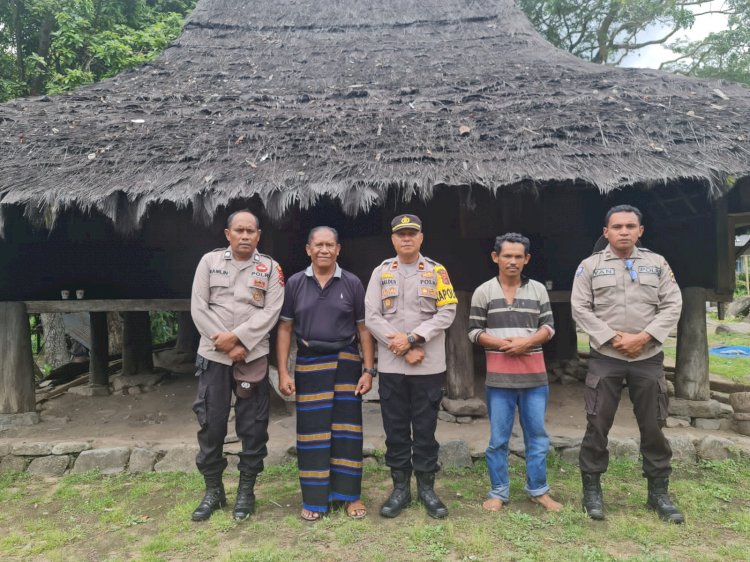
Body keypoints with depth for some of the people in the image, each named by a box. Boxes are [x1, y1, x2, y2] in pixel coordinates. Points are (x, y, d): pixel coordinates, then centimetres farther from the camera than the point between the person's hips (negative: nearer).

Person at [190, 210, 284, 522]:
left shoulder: (270, 268, 3)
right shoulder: (209, 261, 5)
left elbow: (271, 312, -7)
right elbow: (198, 308, -1)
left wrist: (236, 337, -16)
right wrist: (225, 344, -9)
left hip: (253, 356, 0)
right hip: (213, 355, 1)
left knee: (253, 425, 5)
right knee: (211, 424, 7)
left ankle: (246, 490, 21)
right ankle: (212, 490, 24)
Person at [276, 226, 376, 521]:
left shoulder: (352, 283, 2)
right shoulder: (295, 283, 4)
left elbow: (363, 329, 3)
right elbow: (285, 329, 4)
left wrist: (369, 370, -3)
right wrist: (283, 372, -2)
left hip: (346, 364, 0)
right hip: (308, 365, 1)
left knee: (347, 428, 4)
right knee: (312, 430, 6)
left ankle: (350, 495, 19)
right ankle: (314, 499, 19)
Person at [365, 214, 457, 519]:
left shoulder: (437, 271, 3)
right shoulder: (381, 272, 5)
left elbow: (447, 312, -6)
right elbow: (372, 317, -3)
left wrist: (411, 338, -15)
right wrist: (405, 350, -11)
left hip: (429, 366, -1)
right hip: (391, 365, 1)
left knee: (425, 428, 8)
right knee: (395, 428, 9)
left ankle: (426, 487, 23)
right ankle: (400, 488, 23)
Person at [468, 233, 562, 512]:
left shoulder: (538, 290, 6)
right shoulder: (483, 292, 1)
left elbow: (549, 327, 5)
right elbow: (474, 331, -1)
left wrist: (526, 342, -13)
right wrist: (502, 344, -15)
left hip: (534, 375, 2)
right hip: (499, 376, -2)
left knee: (537, 435, 11)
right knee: (498, 438, 6)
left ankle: (538, 490, 26)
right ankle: (498, 492, 20)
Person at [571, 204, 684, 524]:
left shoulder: (657, 264, 7)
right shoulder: (590, 266, 1)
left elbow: (672, 306, 0)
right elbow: (580, 309, -5)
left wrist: (643, 337, -12)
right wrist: (613, 338, -13)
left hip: (649, 359, 2)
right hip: (605, 358, -2)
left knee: (653, 427, 10)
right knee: (597, 426, 2)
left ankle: (659, 493, 25)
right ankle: (592, 490, 16)